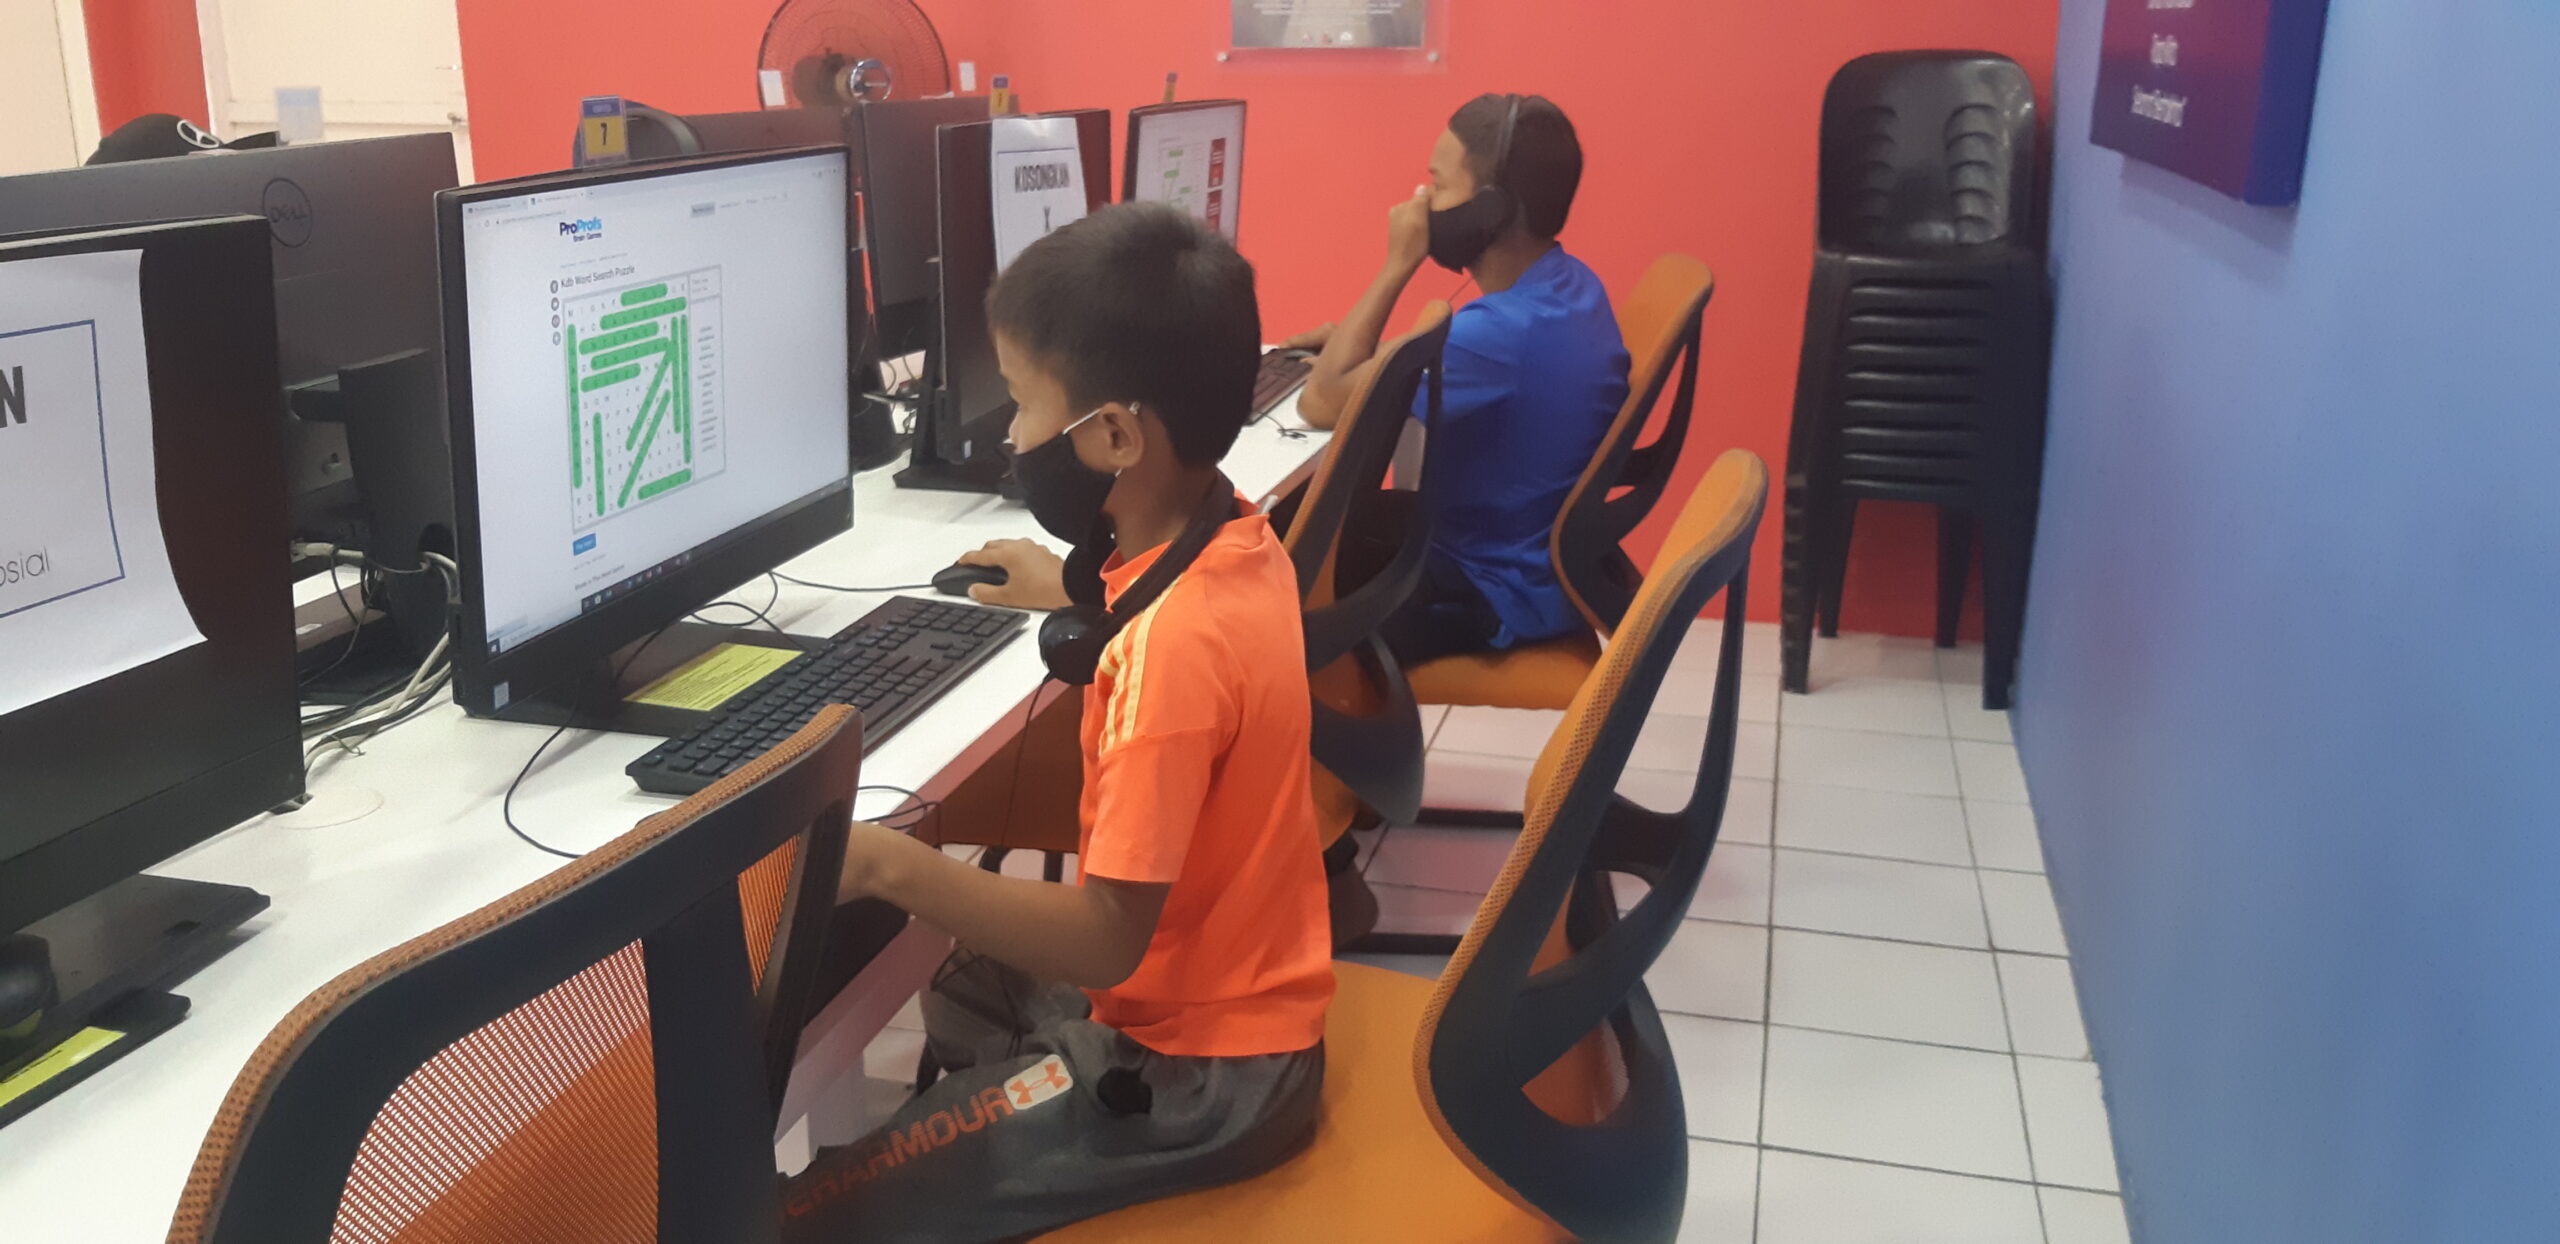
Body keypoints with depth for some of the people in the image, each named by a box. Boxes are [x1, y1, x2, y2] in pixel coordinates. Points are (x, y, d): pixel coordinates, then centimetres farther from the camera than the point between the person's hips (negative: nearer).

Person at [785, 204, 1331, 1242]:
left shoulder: (1174, 644, -31)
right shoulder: (1235, 541, -3)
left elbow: (1106, 939, -29)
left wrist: (888, 863, -29)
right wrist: (1084, 598, 21)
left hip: (1189, 1072, -10)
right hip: (1212, 985, 10)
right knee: (941, 987, 29)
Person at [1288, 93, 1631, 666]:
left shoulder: (1497, 332, -32)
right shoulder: (1570, 283, -4)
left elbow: (1320, 402, -25)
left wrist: (1398, 263, -21)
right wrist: (1352, 339, 1)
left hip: (1499, 598, -9)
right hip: (1534, 558, 9)